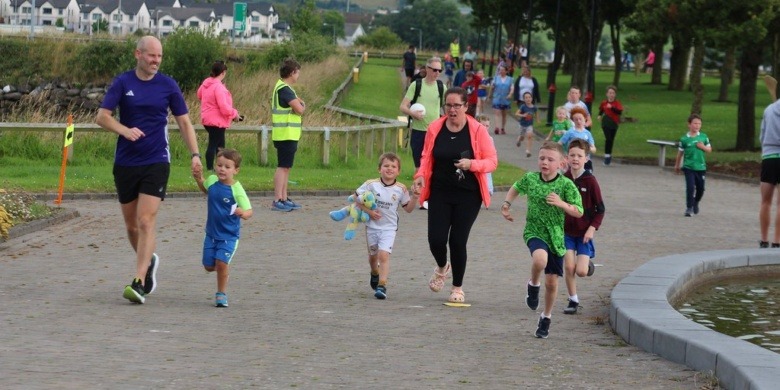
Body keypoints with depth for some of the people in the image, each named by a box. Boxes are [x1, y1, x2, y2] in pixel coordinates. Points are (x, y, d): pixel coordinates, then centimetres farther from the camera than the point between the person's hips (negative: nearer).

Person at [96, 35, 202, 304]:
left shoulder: (168, 86, 2)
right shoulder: (122, 83, 1)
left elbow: (184, 122, 7)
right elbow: (102, 116, -5)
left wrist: (195, 154, -5)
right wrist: (125, 130, -24)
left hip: (156, 163, -2)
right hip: (125, 162, 2)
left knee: (146, 222, -14)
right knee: (131, 225, 11)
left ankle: (139, 283, -18)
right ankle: (148, 261, 38)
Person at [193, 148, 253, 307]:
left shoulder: (236, 190, -19)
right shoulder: (212, 181, -3)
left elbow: (248, 211, -18)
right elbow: (205, 189, 23)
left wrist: (243, 213, -40)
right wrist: (199, 179, 5)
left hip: (229, 235, -5)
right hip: (211, 233, 5)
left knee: (221, 263, -17)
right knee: (209, 266, 7)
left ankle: (221, 294, 3)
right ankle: (225, 269, 42)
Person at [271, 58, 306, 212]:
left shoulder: (283, 88, 17)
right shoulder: (284, 89, -17)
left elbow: (298, 104, 16)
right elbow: (299, 109, -22)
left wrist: (299, 104, -5)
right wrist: (302, 106, -1)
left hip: (289, 135, 10)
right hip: (286, 135, -10)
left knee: (286, 167, 13)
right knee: (283, 167, -9)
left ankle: (284, 199, 18)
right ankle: (277, 201, -10)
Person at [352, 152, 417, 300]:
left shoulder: (401, 189, -6)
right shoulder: (371, 185, -9)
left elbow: (408, 209, 2)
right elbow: (357, 197, -4)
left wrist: (414, 196, -14)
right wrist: (368, 211, -14)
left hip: (389, 228, -2)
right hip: (372, 226, 2)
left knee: (384, 255, -18)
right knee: (373, 255, 19)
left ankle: (382, 285, -18)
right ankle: (375, 274, 50)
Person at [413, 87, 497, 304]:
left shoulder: (477, 131, -6)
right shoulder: (435, 129, 1)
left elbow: (492, 161, -4)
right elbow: (427, 158, 13)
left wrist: (472, 164, -23)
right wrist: (421, 175, -6)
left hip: (468, 195, -2)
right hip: (440, 193, 2)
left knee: (458, 241, -4)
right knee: (436, 239, -7)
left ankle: (458, 288, 17)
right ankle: (442, 267, 30)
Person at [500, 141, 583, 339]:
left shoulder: (566, 185, -9)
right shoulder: (530, 178, -1)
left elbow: (579, 212, -8)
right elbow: (516, 188, 21)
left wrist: (561, 204, -24)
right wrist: (507, 204, 7)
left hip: (556, 236, 0)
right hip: (534, 231, 0)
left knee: (552, 281, 7)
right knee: (540, 259, -35)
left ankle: (546, 317, 30)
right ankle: (533, 285, -3)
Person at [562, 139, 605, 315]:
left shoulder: (590, 181, -11)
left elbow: (600, 209, -5)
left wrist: (592, 228, -13)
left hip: (584, 232, -2)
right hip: (566, 231, 2)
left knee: (581, 271, -10)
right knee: (569, 267, -4)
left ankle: (588, 263, 26)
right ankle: (573, 300, 14)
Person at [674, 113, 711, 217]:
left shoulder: (703, 137, 0)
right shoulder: (684, 139, -7)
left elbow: (709, 149, 9)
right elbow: (680, 153, 4)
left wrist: (703, 147, -13)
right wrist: (677, 165, 13)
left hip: (701, 167, 3)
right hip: (688, 167, -3)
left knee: (700, 188, 11)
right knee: (690, 187, -11)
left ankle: (696, 203, 38)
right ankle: (689, 208, -2)